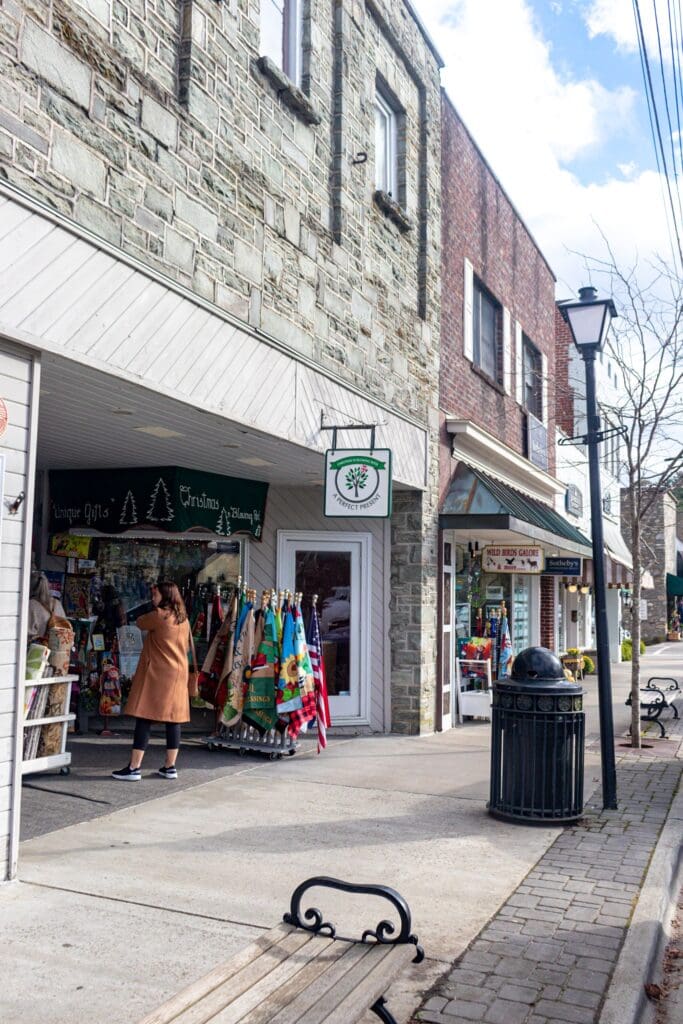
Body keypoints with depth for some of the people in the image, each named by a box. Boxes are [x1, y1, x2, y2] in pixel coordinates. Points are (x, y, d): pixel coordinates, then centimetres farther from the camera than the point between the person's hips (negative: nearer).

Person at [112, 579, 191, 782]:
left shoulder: (158, 615, -12)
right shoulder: (183, 618, 10)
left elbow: (140, 622, 6)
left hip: (156, 674, -7)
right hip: (178, 674, 7)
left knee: (144, 718, -5)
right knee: (173, 718, 6)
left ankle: (134, 768, -4)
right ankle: (170, 767, 10)